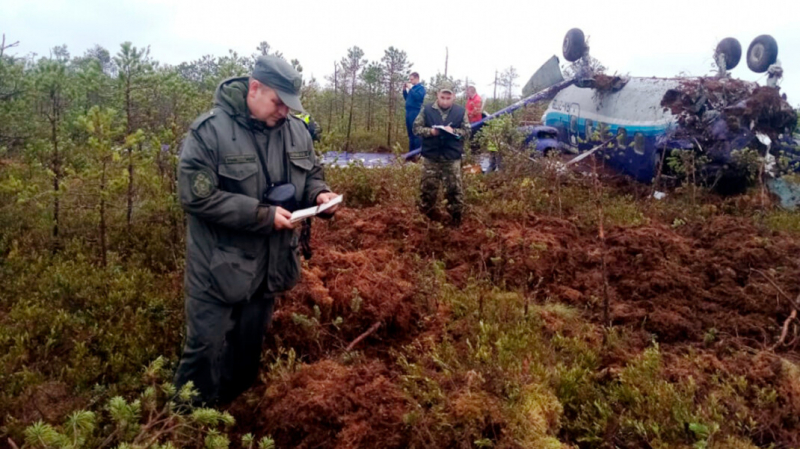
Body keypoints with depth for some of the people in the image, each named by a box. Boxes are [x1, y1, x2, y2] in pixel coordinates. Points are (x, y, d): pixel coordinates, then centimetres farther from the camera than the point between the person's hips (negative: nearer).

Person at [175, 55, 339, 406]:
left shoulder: (296, 131, 1)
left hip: (269, 265, 6)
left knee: (249, 350, 23)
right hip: (220, 269, -6)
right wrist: (263, 215, -24)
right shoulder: (210, 130, -18)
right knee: (206, 353, 4)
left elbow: (311, 175, 15)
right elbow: (196, 196, -23)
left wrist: (319, 194, -9)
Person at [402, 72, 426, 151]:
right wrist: (404, 90, 11)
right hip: (409, 111, 8)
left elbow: (418, 97, -19)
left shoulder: (421, 87, -3)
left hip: (415, 112, -8)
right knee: (410, 133, 10)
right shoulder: (412, 88, 19)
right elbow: (407, 98, 25)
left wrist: (410, 89, -13)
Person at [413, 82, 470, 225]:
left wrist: (454, 131, -15)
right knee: (428, 188, 7)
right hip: (431, 157, 0)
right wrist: (430, 131, -16)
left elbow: (467, 132, 3)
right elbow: (416, 128, 1)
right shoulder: (427, 110, 0)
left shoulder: (461, 111, 2)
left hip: (452, 158, 0)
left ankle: (456, 218, 15)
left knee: (455, 189, 2)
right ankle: (427, 216, 23)